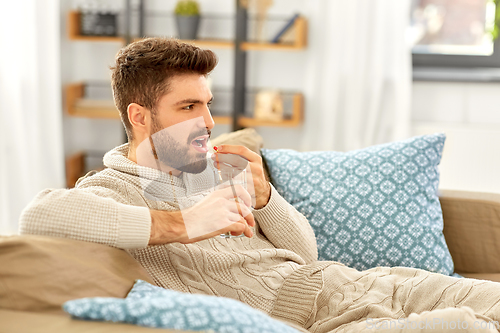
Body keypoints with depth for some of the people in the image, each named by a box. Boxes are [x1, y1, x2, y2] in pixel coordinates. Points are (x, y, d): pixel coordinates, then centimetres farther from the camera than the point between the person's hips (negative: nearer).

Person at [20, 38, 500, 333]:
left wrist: (263, 196, -3)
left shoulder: (207, 168, 17)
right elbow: (38, 215, -30)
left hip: (348, 279, 8)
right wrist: (180, 224, -28)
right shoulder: (111, 189, -4)